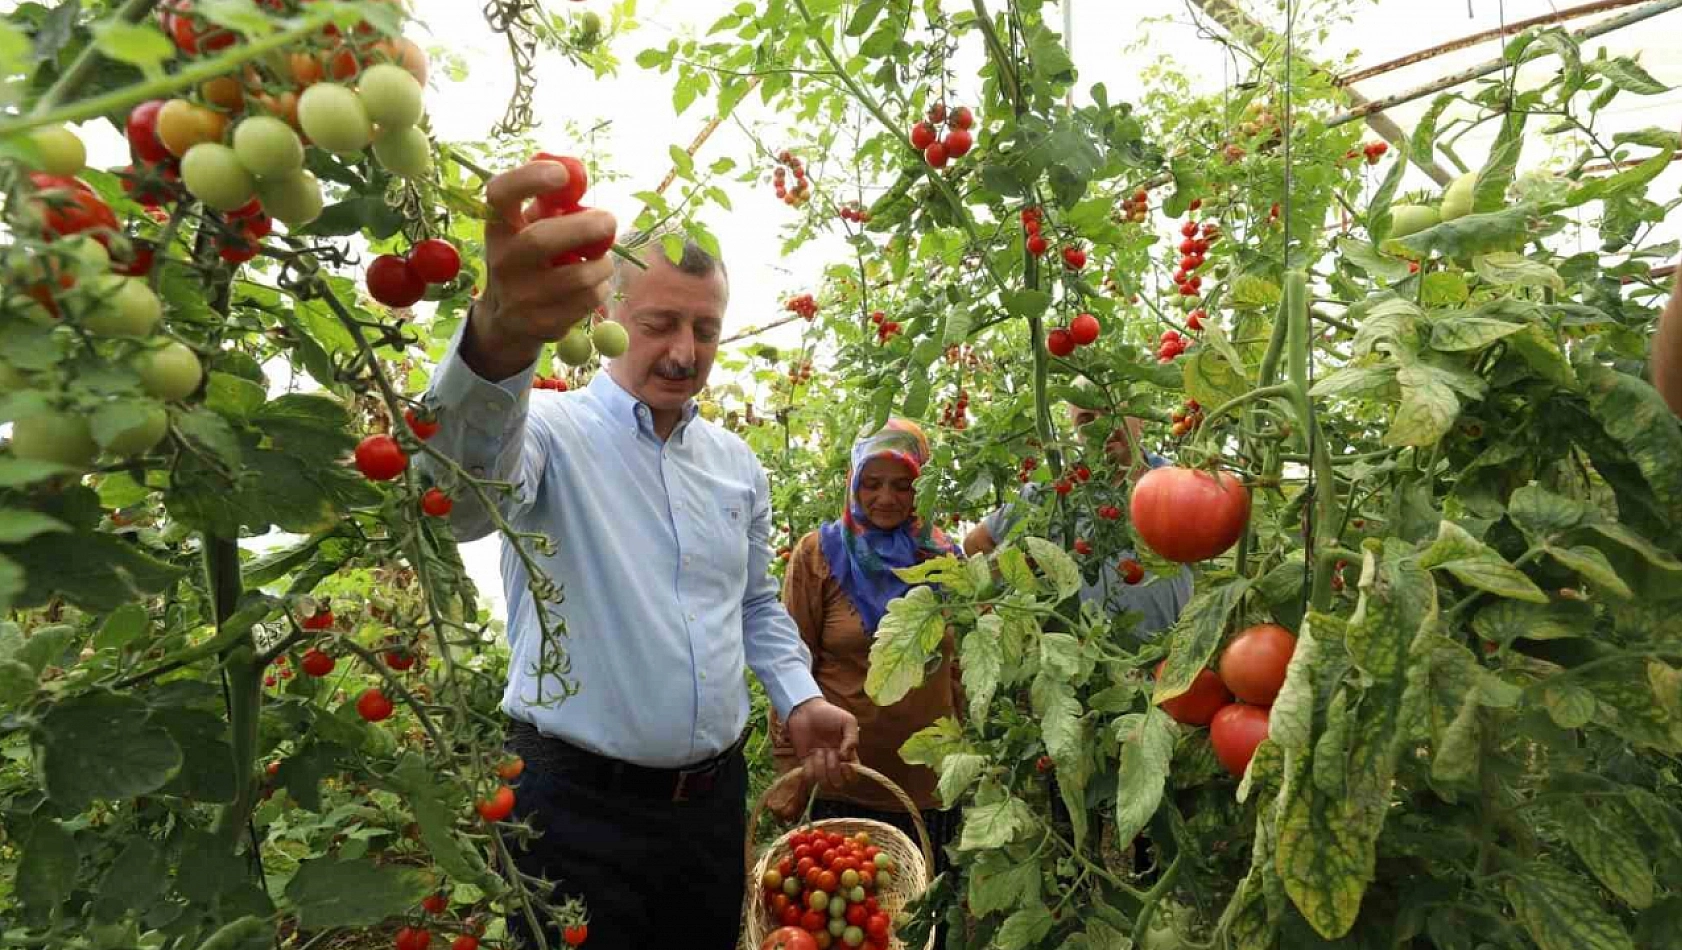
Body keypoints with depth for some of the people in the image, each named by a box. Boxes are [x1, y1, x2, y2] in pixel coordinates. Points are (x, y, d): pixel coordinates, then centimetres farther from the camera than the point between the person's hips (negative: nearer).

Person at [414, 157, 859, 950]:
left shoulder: (737, 463, 6)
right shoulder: (555, 431, -13)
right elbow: (464, 496, -37)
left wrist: (799, 699, 0)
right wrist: (501, 337, -56)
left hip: (715, 795, 6)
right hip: (579, 803, -5)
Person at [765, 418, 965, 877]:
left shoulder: (943, 555, 5)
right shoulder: (818, 553, -4)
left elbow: (959, 666, 11)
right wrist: (791, 772, -7)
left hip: (930, 783, 3)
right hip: (842, 782, -3)